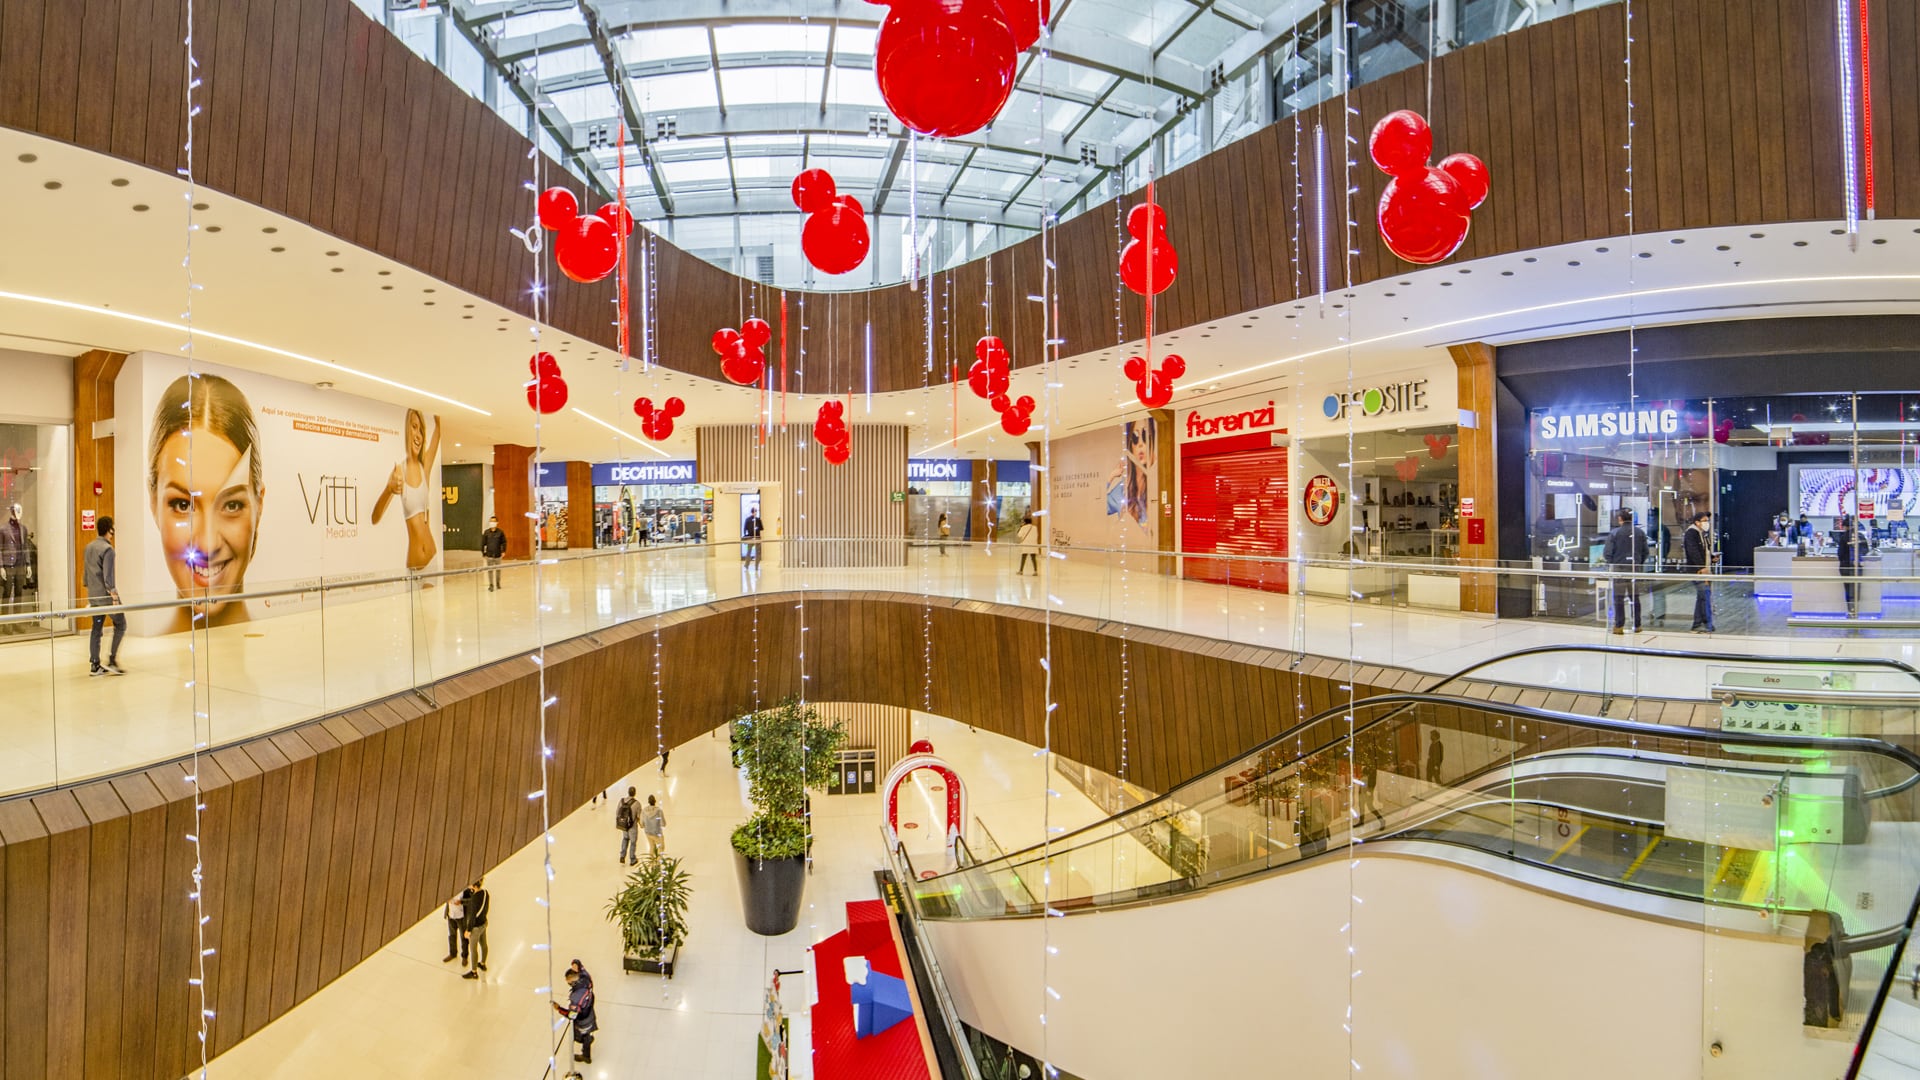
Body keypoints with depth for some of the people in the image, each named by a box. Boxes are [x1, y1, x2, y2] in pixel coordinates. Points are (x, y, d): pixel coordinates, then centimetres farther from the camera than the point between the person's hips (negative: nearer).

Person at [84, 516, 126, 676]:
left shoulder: (89, 547, 11)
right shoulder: (107, 549, -14)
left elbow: (86, 571, 18)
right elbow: (108, 576, -19)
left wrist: (89, 589, 26)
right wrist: (114, 596, -17)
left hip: (93, 595, 8)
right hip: (106, 595, -8)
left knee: (96, 629, 9)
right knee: (120, 625, 3)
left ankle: (95, 666, 10)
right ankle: (111, 660, -2)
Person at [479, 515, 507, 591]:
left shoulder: (500, 532, -4)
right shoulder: (486, 532, -1)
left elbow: (504, 542, 0)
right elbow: (483, 543, 3)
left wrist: (503, 551, -7)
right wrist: (483, 553, 2)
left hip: (498, 554, 0)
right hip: (489, 554, 0)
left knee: (498, 569, 14)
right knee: (490, 570, 1)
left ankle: (497, 583, 31)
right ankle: (491, 585, 8)